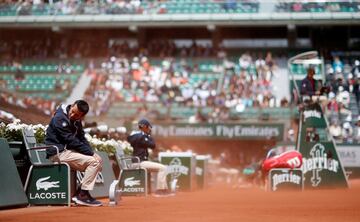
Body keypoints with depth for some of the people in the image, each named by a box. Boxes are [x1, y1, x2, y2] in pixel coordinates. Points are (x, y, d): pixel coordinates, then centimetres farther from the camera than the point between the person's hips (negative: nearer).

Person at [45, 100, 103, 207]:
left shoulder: (77, 121, 11)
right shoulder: (60, 118, -18)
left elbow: (82, 139, 12)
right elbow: (71, 141, -20)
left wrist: (92, 153, -6)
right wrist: (91, 153, -19)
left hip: (68, 150, 9)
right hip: (58, 153, -9)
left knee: (99, 160, 7)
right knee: (93, 161, -17)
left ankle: (80, 193, 2)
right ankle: (83, 195, -13)